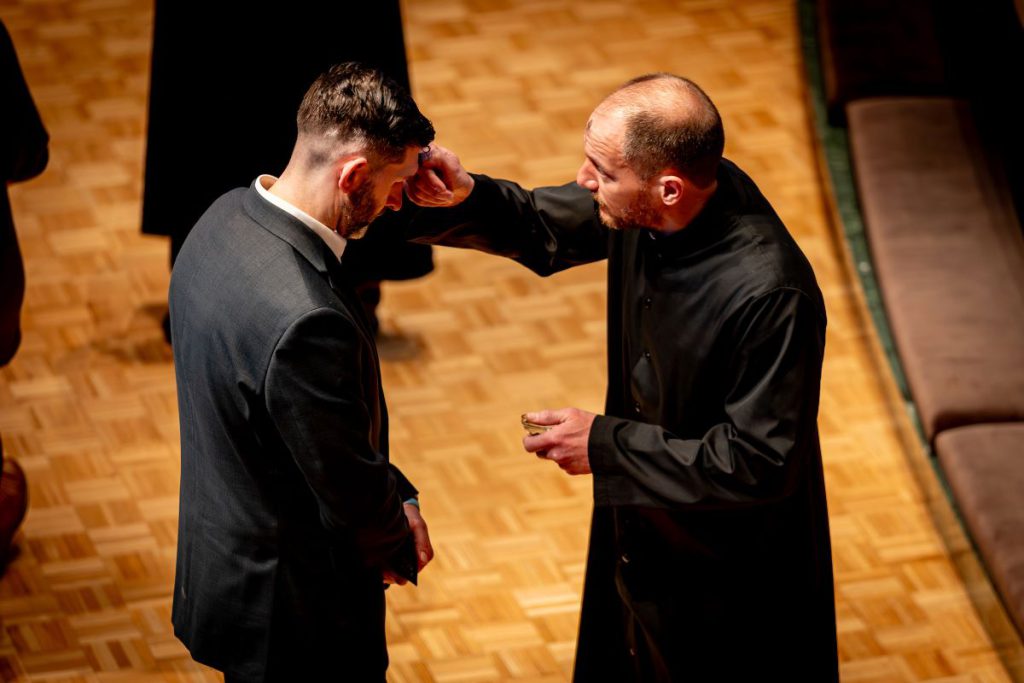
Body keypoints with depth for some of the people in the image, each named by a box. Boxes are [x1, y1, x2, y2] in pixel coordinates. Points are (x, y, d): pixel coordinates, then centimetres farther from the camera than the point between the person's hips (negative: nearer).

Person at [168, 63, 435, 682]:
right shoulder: (304, 320, -35)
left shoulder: (229, 217, -5)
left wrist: (395, 497, 2)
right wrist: (400, 549, -2)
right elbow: (351, 489, -23)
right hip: (292, 607, -9)